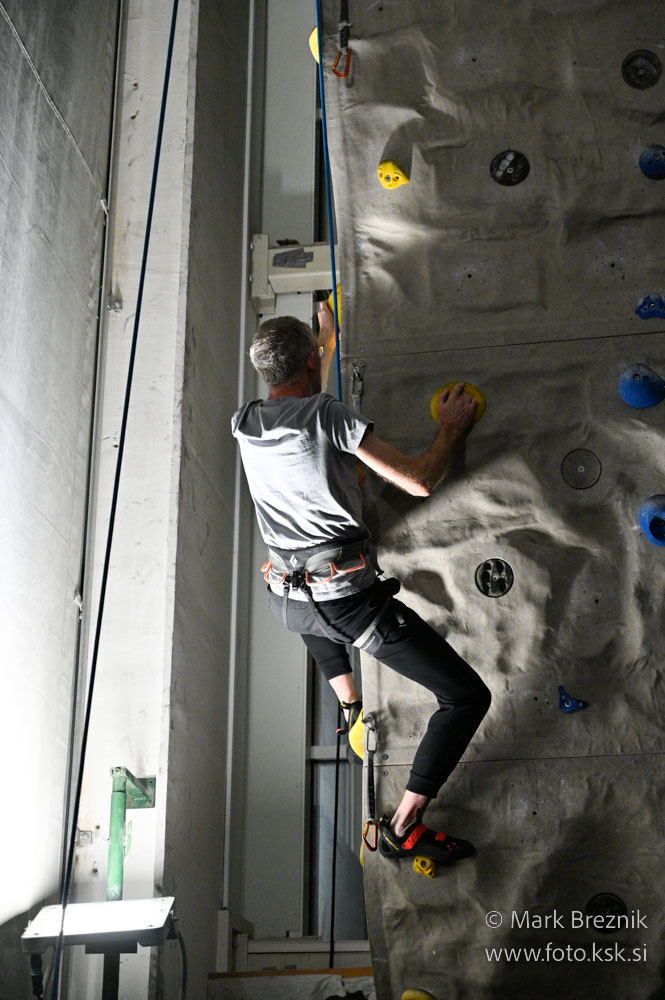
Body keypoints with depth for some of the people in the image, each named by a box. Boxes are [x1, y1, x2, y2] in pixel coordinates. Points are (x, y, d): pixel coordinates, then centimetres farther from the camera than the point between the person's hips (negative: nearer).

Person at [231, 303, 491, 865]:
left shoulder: (244, 424, 5)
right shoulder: (329, 415, -15)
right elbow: (420, 482, -15)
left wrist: (329, 339, 41)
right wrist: (452, 428, 3)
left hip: (285, 601, 7)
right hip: (350, 598, -7)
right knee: (468, 697, 0)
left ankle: (351, 710, 50)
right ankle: (404, 829, 1)